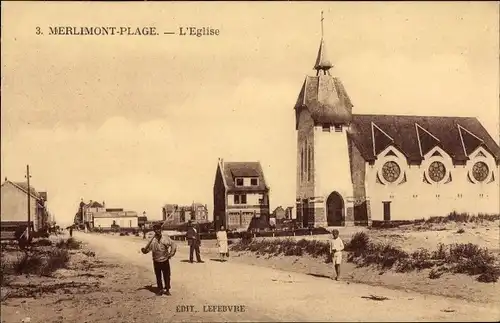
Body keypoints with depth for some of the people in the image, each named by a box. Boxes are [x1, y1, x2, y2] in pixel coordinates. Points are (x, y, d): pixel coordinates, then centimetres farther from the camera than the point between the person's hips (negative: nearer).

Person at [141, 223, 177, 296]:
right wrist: (144, 250, -23)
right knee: (158, 276, 9)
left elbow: (173, 245, -1)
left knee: (167, 276, 5)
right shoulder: (152, 240, -4)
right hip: (156, 261, 1)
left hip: (165, 260, -1)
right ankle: (160, 289, 23)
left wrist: (171, 254, -10)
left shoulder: (166, 238, -6)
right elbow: (147, 249, -2)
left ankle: (167, 290, 18)